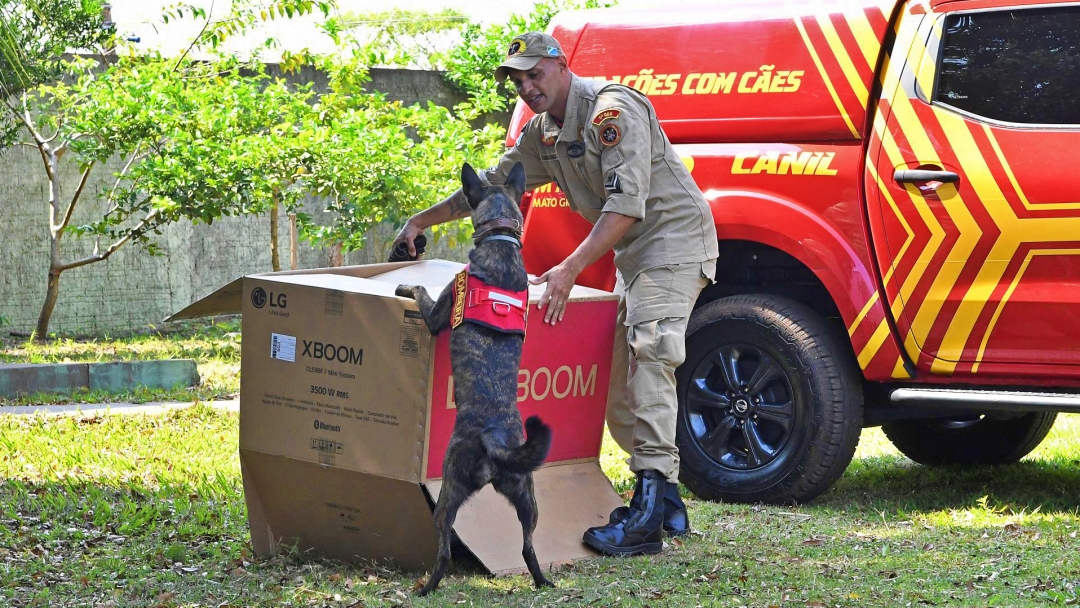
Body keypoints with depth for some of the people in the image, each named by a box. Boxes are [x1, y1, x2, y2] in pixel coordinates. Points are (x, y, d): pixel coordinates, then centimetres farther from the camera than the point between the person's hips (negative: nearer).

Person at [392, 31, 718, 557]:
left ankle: (648, 516, -31)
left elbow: (626, 202, -29)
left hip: (673, 237, -10)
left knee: (648, 359, -24)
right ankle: (666, 504, 10)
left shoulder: (611, 108, -19)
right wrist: (421, 221, 24)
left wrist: (571, 269, -35)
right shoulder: (543, 134, 11)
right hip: (631, 254, 10)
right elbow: (490, 185, 26)